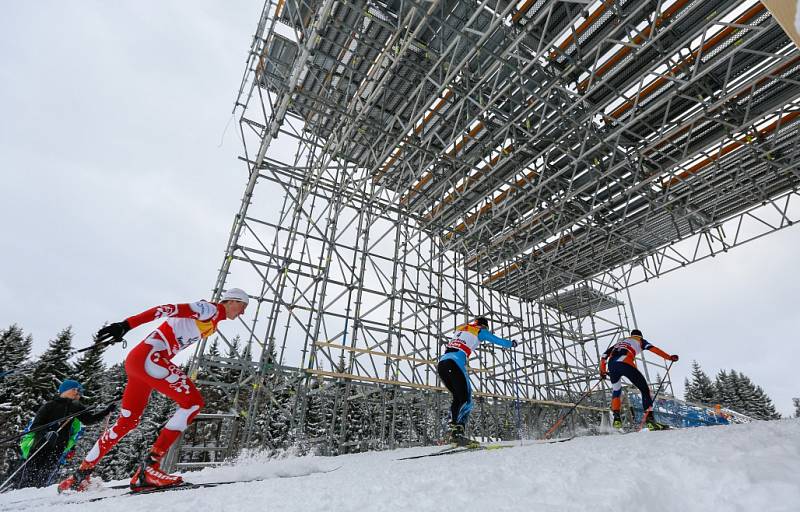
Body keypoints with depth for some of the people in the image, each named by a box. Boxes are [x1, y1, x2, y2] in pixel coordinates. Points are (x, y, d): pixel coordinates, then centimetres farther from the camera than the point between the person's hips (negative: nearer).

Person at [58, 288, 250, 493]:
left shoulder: (211, 320, 20)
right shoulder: (211, 309, -9)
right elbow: (168, 309, -18)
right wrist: (126, 325, -25)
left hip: (137, 360, 10)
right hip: (149, 356, -10)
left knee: (127, 421, 20)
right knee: (193, 402, -14)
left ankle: (80, 475, 33)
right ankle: (149, 466, -12)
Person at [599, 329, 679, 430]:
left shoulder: (620, 341, 39)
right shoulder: (640, 340, 30)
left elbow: (604, 355, 32)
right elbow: (653, 348, 9)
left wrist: (602, 371, 37)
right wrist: (669, 357, 8)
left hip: (611, 365, 4)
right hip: (626, 364, -4)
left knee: (616, 392, 23)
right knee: (645, 390, 8)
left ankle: (616, 419, 11)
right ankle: (649, 418, -3)